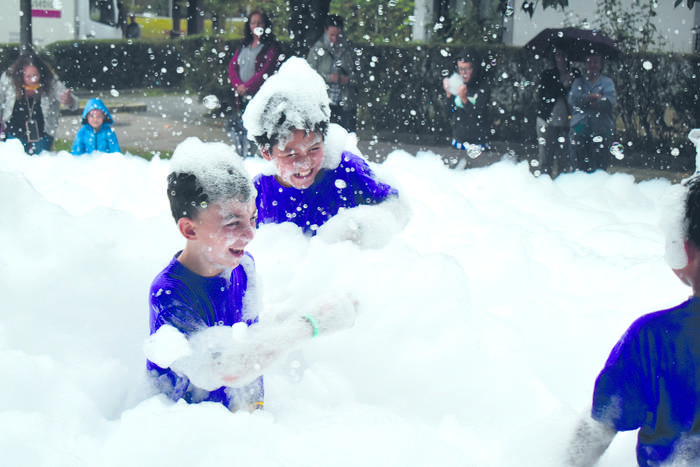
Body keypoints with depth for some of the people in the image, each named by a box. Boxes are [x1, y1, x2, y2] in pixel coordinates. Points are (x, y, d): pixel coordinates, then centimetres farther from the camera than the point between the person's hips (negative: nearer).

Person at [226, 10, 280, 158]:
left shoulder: (271, 46, -3)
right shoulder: (244, 46, 16)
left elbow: (266, 71, -12)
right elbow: (232, 66, 10)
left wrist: (247, 86, -14)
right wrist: (238, 85, -7)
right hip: (242, 96, 6)